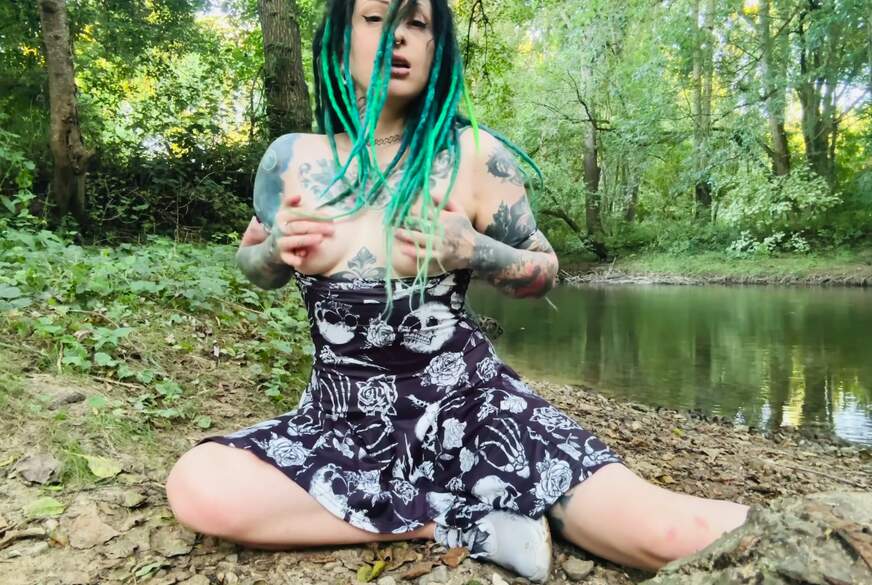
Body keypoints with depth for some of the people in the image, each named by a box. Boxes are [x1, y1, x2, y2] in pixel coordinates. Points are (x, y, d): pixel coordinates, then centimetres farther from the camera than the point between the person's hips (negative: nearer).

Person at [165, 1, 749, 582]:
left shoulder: (476, 155, -5)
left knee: (668, 536, -20)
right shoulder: (292, 159, 1)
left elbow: (545, 271, 5)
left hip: (471, 406, -4)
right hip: (343, 420, 5)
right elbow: (255, 267, 16)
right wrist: (275, 251, -8)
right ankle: (463, 521, -12)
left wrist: (475, 253, -16)